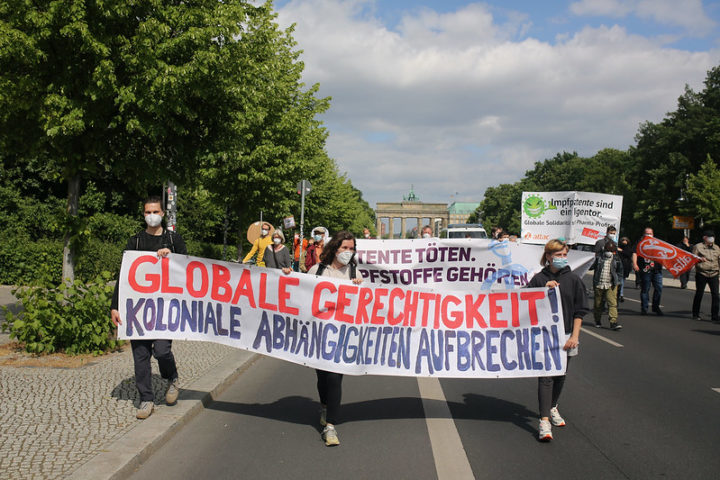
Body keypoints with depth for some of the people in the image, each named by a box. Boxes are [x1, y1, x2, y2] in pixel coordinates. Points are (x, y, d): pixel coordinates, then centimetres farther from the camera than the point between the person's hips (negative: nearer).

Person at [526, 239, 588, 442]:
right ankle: (544, 421, -10)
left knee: (560, 374, 14)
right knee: (545, 376, -9)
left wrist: (574, 336, -4)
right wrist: (545, 289, -14)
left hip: (565, 335, 2)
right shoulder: (539, 279, -1)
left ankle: (552, 407, 38)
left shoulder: (573, 279, 2)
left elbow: (580, 311, 3)